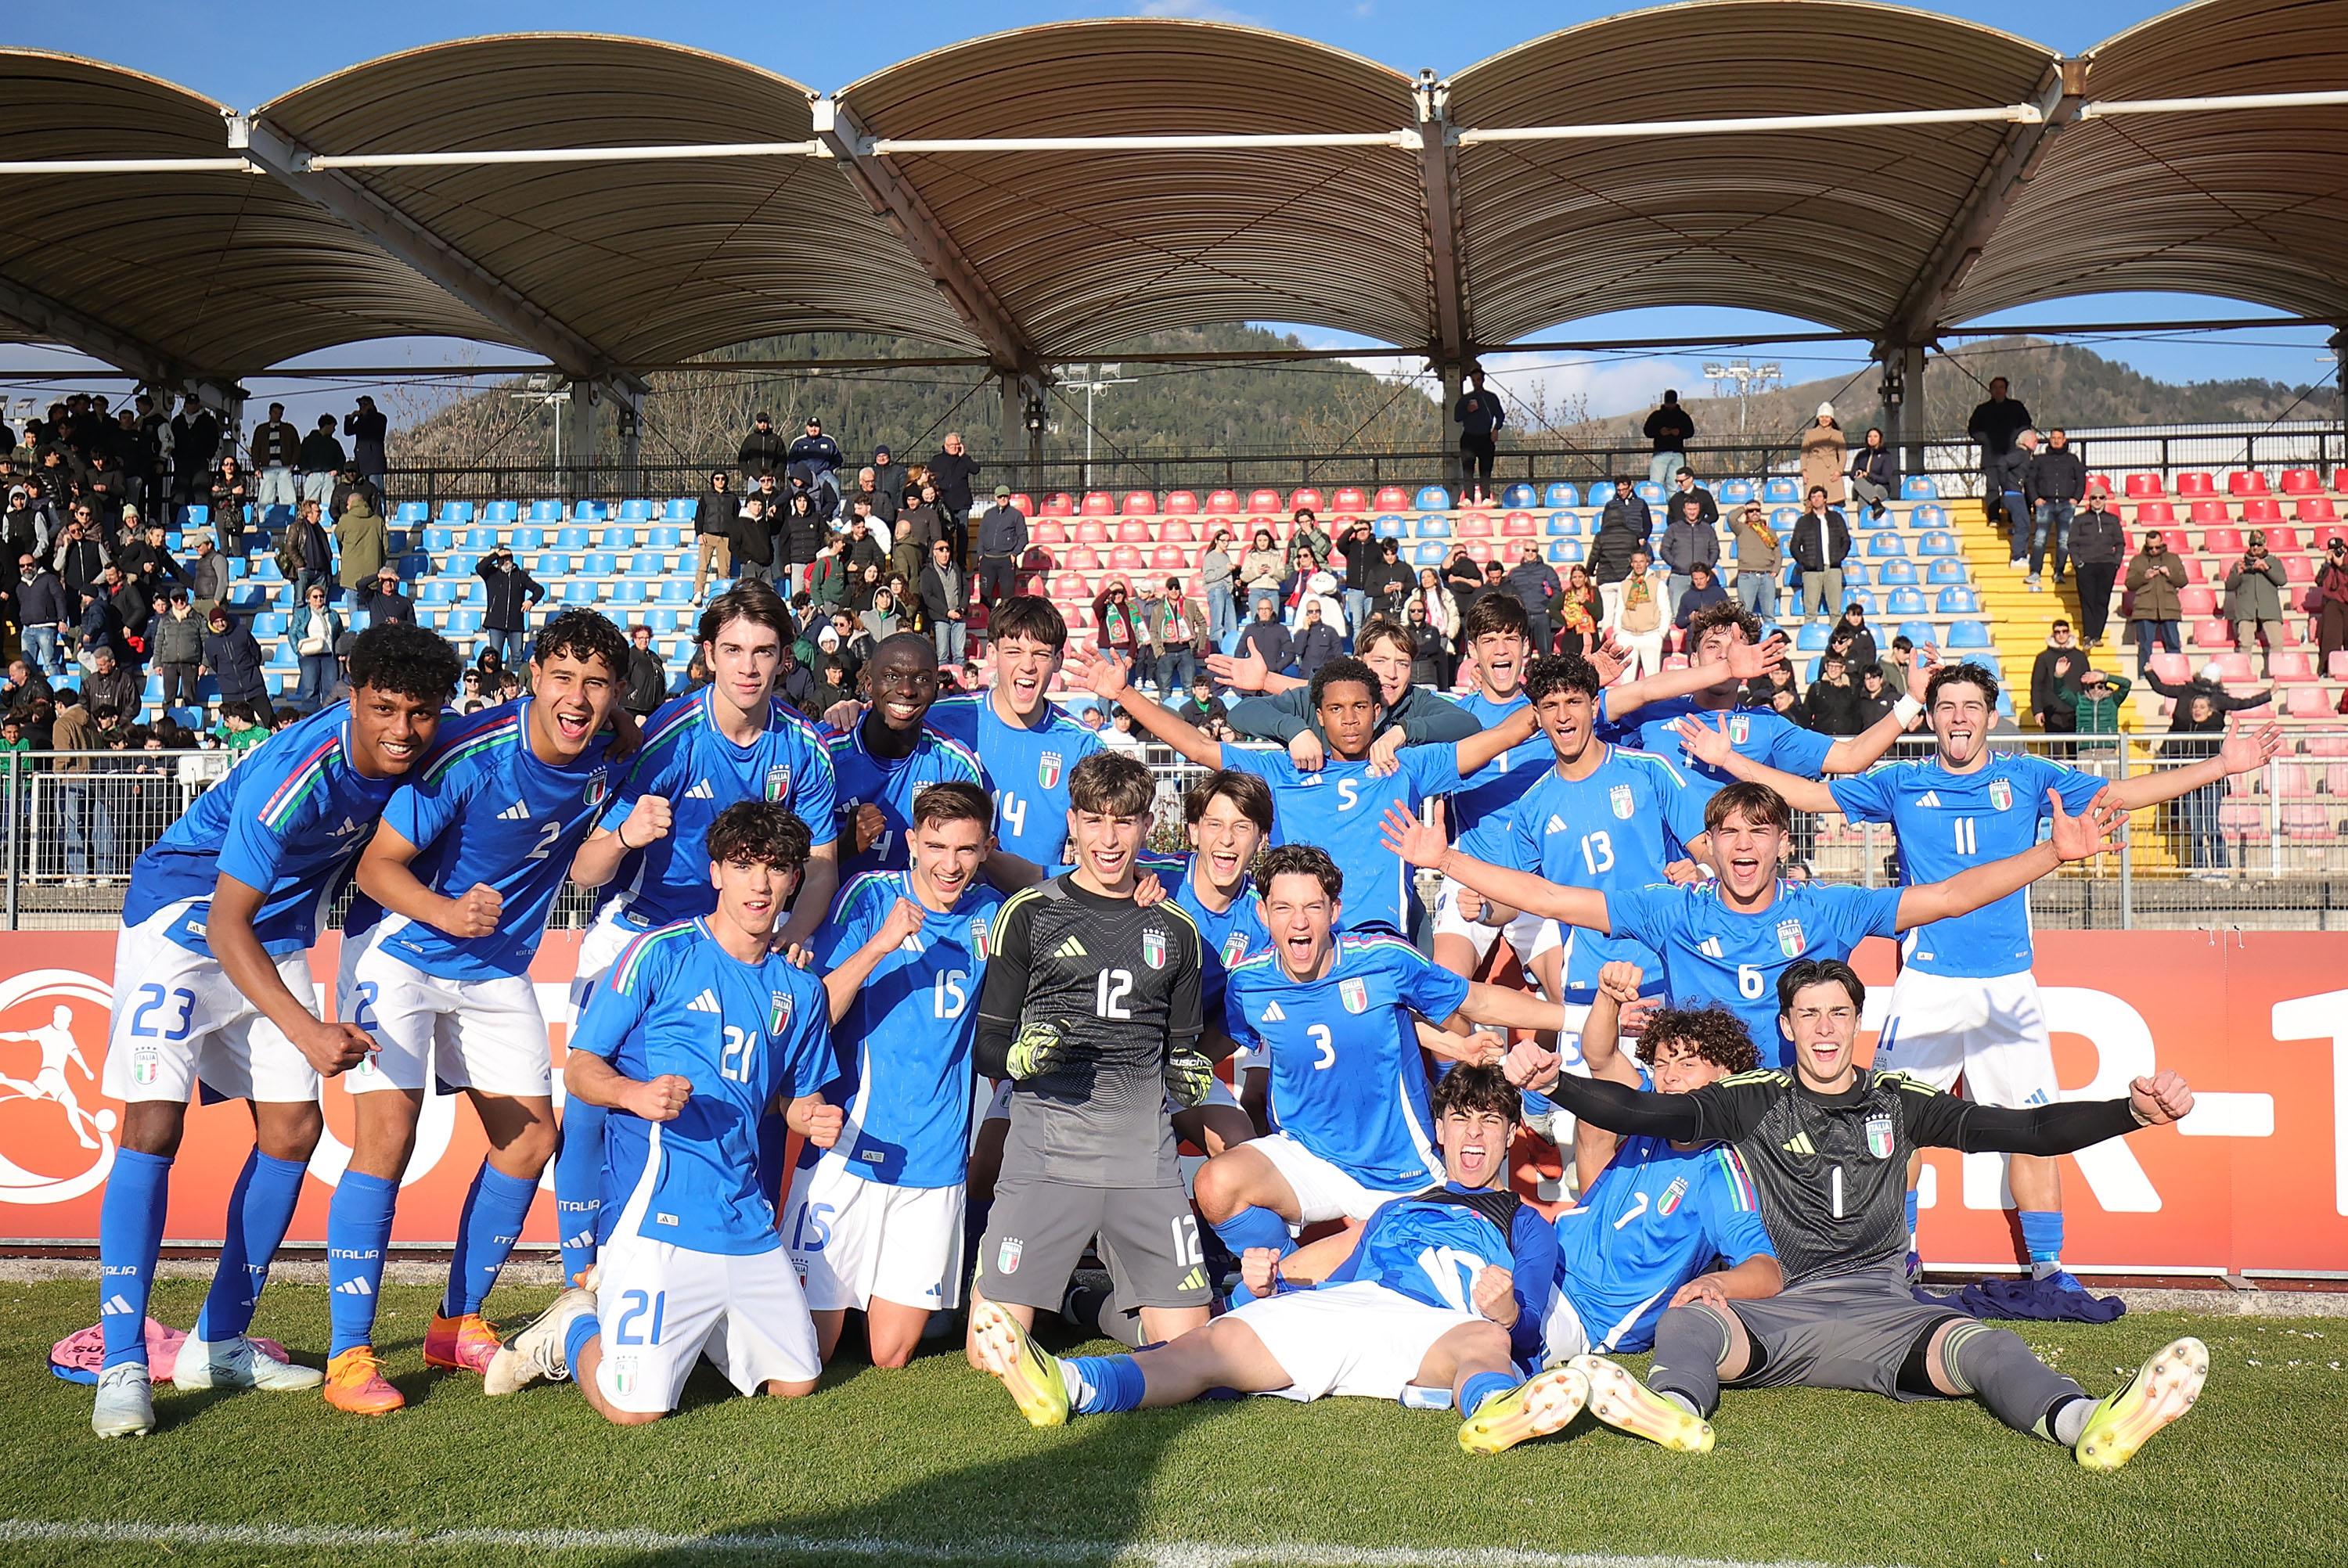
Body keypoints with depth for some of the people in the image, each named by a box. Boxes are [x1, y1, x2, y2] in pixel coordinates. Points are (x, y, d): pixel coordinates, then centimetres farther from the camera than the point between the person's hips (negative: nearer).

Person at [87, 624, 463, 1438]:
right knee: (153, 1121, -17)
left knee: (294, 1127, 1)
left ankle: (219, 1343, 13)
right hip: (183, 921, -7)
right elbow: (227, 927, -30)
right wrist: (307, 1033, -39)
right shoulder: (293, 777, -32)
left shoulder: (417, 756, -12)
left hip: (277, 937, 7)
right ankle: (124, 1366, -13)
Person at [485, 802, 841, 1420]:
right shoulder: (661, 954, -5)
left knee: (795, 1382, 11)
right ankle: (574, 1331, 18)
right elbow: (579, 1069, -4)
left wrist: (816, 1120, -2)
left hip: (747, 1220, 6)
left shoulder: (800, 989, 12)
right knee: (634, 1407, -13)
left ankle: (683, 1323, 31)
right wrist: (636, 1094, -24)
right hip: (660, 1206, -6)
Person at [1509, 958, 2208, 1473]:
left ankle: (2085, 1422, -58)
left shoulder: (1897, 1101, 13)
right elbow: (1646, 1113, -1)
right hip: (1777, 1310, 0)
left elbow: (2028, 1130, 7)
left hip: (1881, 1309, 1)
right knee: (1685, 1324, -32)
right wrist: (1552, 1081, -18)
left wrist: (2134, 1110, -8)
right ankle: (1676, 1409, -64)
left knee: (1987, 1347, -31)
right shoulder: (1754, 1101, 10)